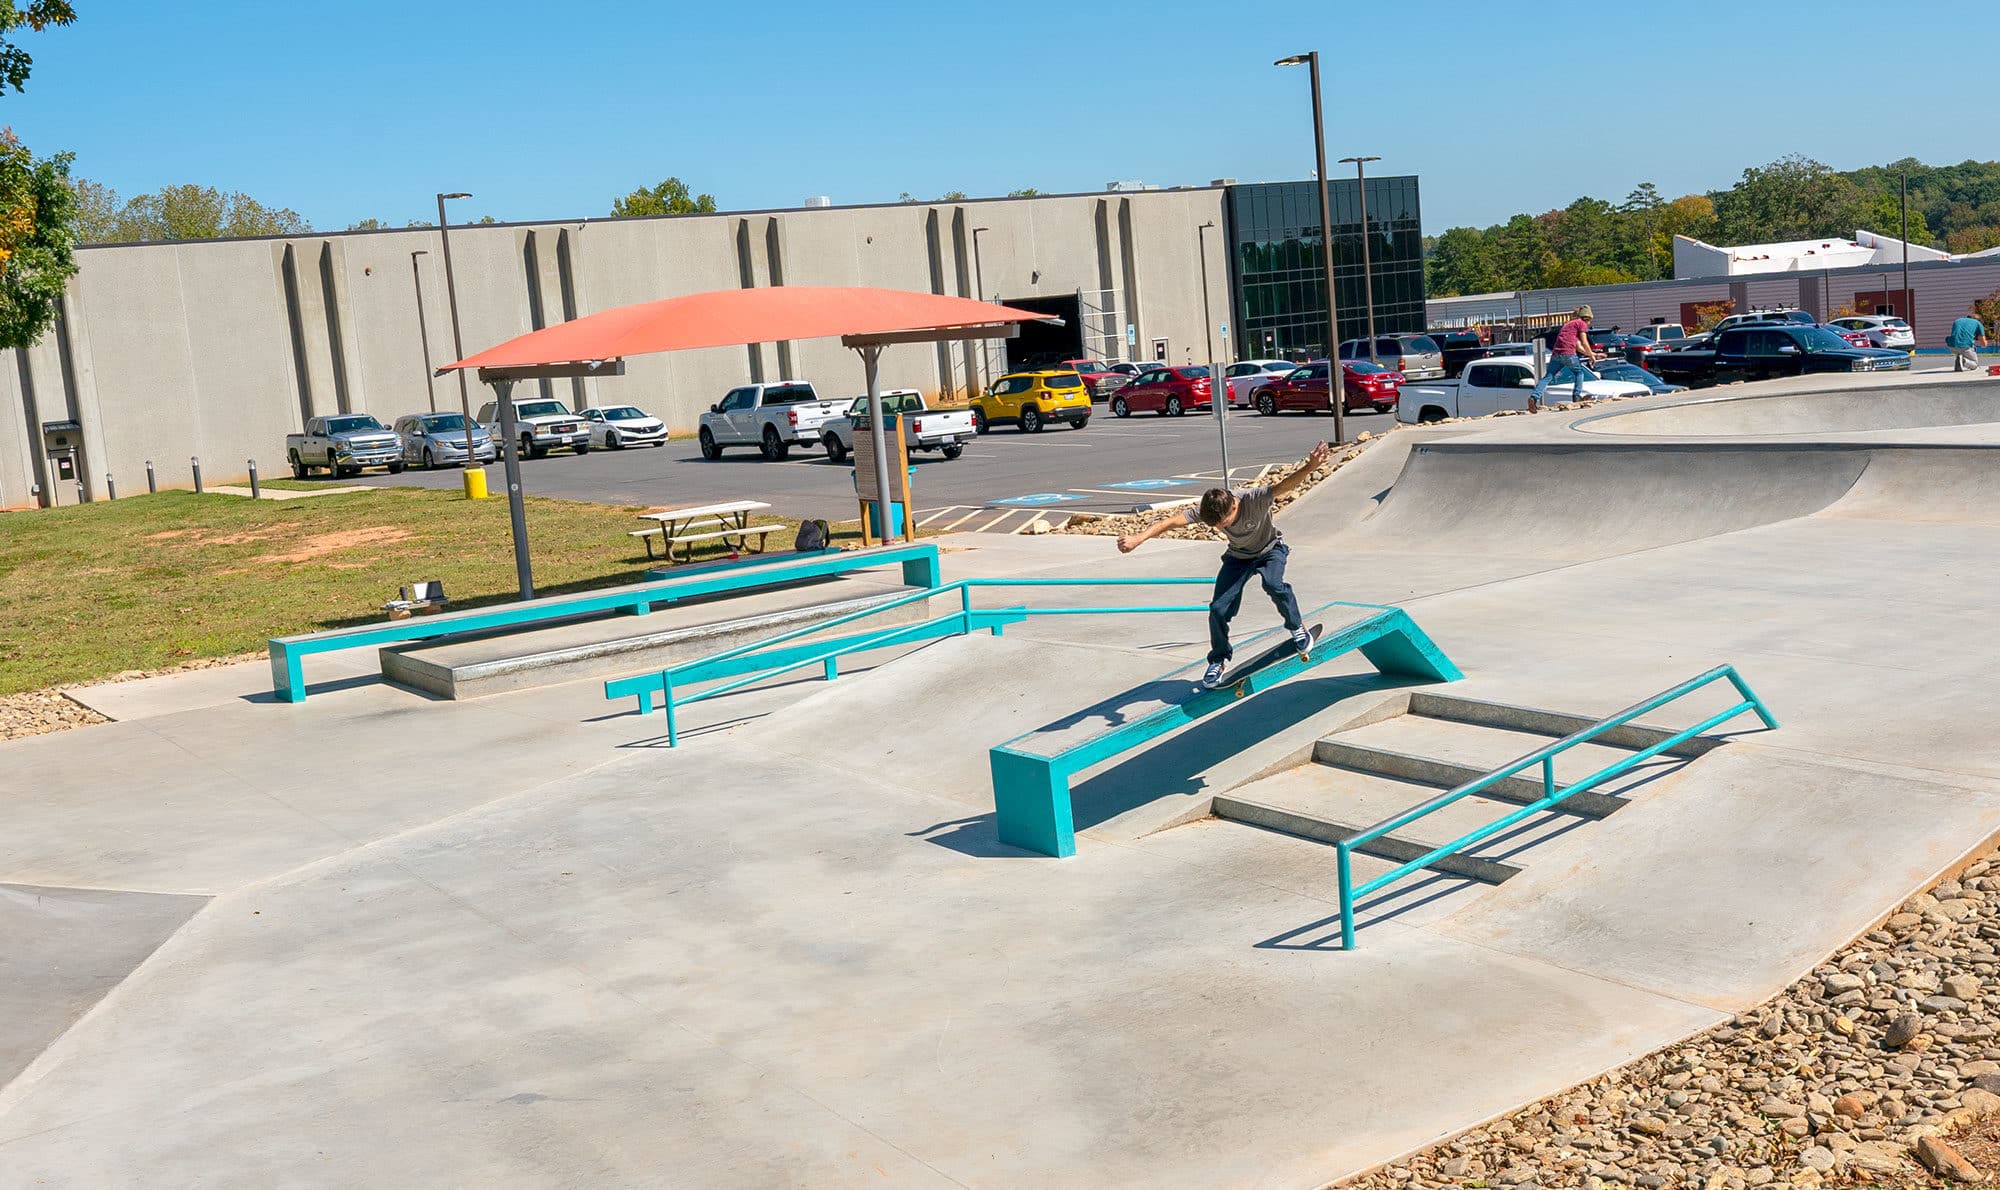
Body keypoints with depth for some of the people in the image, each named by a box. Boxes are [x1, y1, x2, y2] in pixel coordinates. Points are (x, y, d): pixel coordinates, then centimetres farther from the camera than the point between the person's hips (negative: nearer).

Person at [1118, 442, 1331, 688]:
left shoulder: (1254, 499, -38)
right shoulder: (1206, 510, -28)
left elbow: (1285, 486, -52)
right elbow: (1171, 522, -34)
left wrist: (1310, 467, -71)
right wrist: (1139, 538, -49)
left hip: (1270, 549, -3)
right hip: (1238, 556, 3)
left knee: (1273, 585, -33)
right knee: (1219, 609, -10)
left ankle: (1297, 628, -4)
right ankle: (1218, 660, 14)